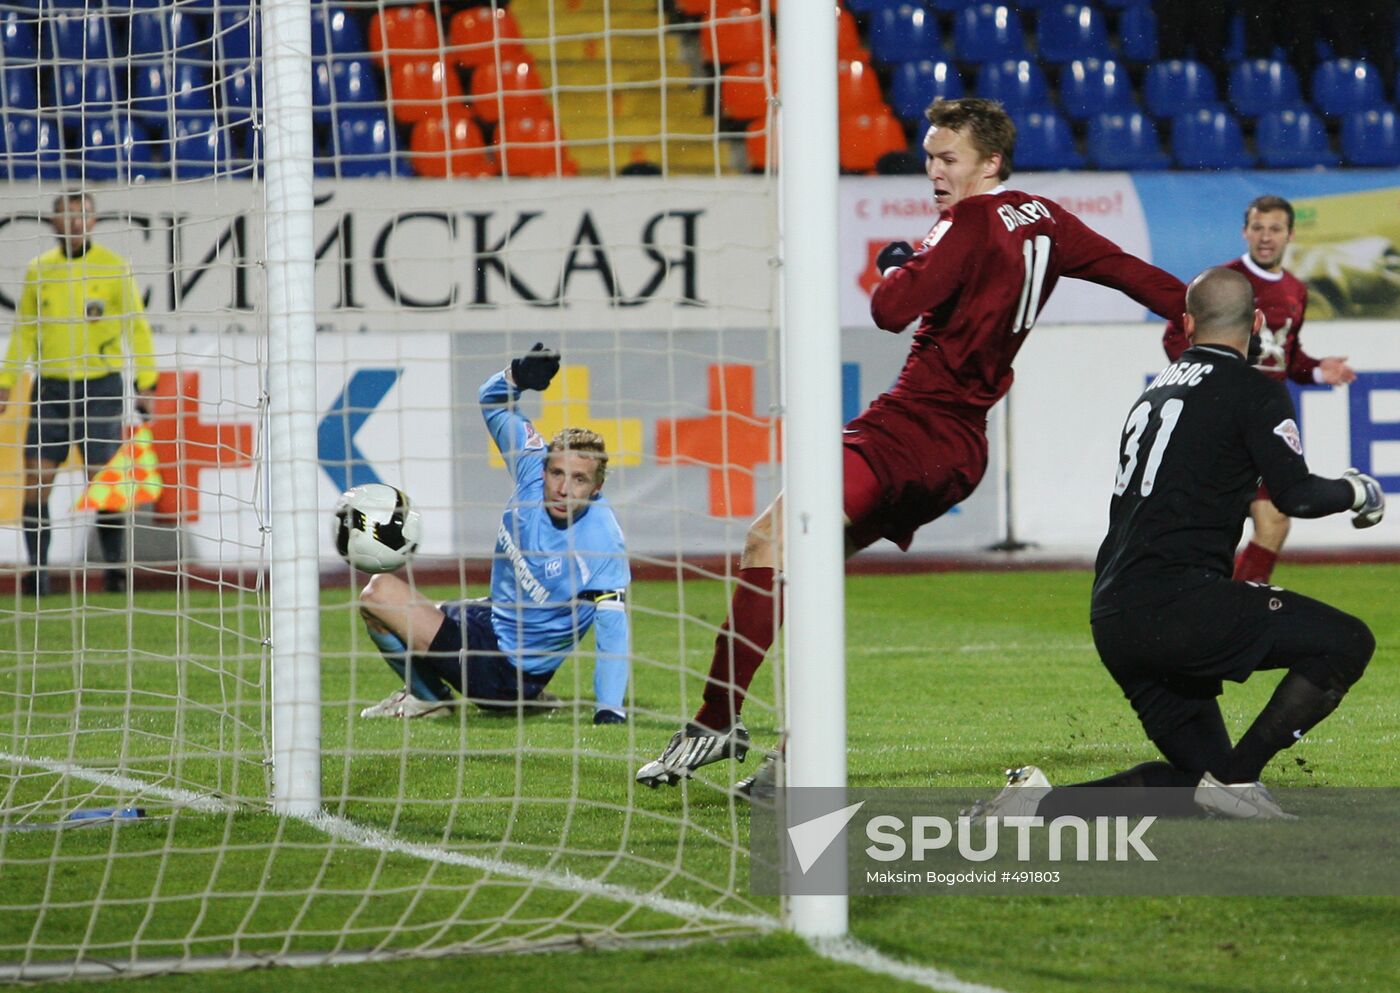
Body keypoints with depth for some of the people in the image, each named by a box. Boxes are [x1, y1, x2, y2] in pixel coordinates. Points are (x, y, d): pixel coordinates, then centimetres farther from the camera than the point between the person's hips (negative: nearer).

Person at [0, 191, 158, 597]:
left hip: (101, 386, -3)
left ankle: (114, 568, 7)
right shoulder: (39, 270, 8)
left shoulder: (113, 267, -1)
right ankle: (37, 570, 2)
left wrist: (146, 384, -6)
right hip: (50, 388, 3)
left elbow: (137, 327, 0)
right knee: (36, 480, -4)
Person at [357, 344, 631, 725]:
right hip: (490, 618, 9)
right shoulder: (535, 465, -10)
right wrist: (517, 376, -21)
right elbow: (492, 400, 3)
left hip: (504, 673, -9)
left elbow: (612, 628, -31)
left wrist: (610, 710, -40)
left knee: (380, 593, -15)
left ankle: (427, 696, 6)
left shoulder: (601, 542, -29)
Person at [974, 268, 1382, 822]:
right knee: (1347, 644, -7)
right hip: (1177, 603, -8)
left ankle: (1041, 802, 1)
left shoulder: (1157, 392, 23)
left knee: (1199, 777, 15)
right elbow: (1296, 494, -7)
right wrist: (1355, 492, 11)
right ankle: (1234, 779, -13)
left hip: (1113, 622, 8)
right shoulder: (1254, 391, -1)